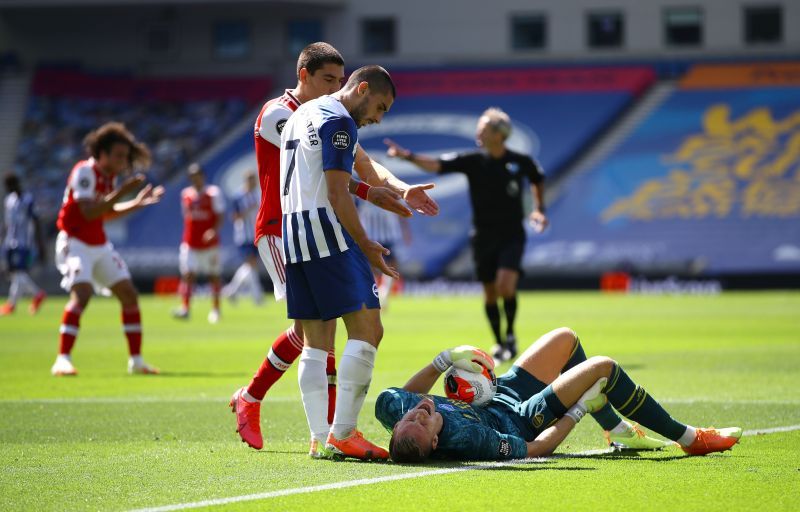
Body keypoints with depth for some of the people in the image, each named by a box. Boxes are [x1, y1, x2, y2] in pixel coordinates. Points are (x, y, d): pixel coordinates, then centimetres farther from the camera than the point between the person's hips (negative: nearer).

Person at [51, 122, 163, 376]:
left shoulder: (110, 176, 8)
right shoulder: (84, 172, -18)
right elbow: (89, 212, -27)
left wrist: (138, 202, 14)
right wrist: (122, 191, -28)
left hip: (100, 245, 9)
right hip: (75, 243, -9)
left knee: (129, 294, 4)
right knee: (81, 293, -27)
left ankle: (136, 360, 12)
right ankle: (62, 360, -26)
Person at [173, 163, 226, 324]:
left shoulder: (214, 193, -5)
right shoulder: (186, 194, 8)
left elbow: (220, 215, -8)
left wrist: (214, 230, -24)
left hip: (209, 243, -3)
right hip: (190, 242, 3)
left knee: (214, 275, 6)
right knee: (188, 274, -8)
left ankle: (215, 310, 16)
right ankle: (185, 308, -10)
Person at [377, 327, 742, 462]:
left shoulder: (394, 409, -31)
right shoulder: (467, 439, -45)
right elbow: (533, 449, -29)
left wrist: (442, 361, -10)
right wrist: (578, 411, -19)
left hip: (499, 396, 7)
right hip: (523, 419, -7)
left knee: (566, 338, 18)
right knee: (604, 368, -3)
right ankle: (689, 439, 18)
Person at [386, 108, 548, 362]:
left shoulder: (521, 162, -5)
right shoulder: (472, 161, -6)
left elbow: (537, 179, 17)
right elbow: (436, 165, -16)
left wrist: (539, 210, 6)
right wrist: (407, 156, -29)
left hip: (512, 235, -2)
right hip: (484, 235, 2)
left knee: (506, 285, -20)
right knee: (490, 292, 7)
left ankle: (510, 335, 2)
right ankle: (499, 344, 25)